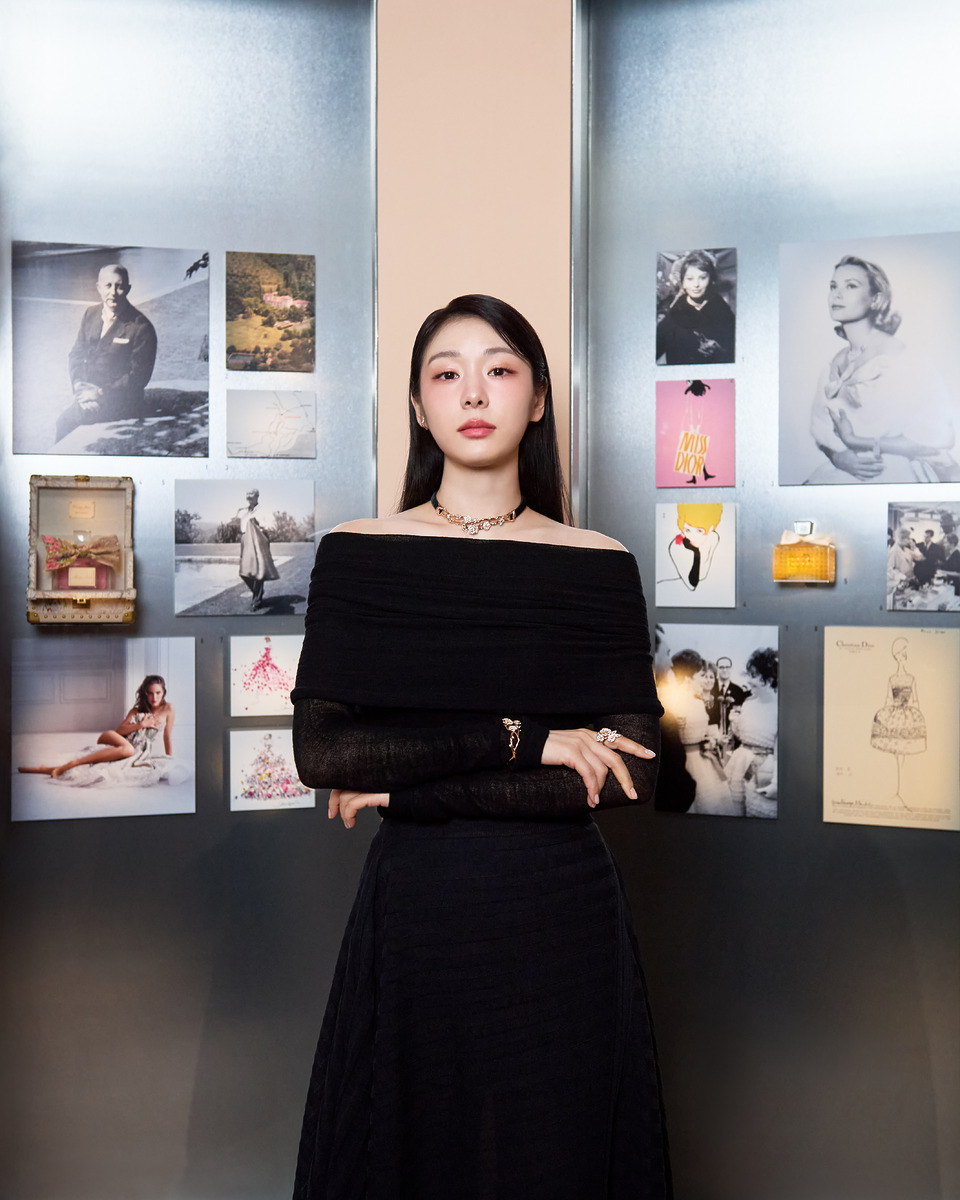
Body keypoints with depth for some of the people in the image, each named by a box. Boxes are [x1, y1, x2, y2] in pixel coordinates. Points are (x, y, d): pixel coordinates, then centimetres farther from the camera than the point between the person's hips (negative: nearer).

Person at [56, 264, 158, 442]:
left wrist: (101, 393, -15)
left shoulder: (142, 328, -11)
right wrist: (79, 385, -4)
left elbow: (139, 377, -11)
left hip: (121, 401, -5)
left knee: (66, 420, -25)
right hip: (89, 392, 5)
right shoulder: (90, 314, 9)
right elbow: (76, 354, 15)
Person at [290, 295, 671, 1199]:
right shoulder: (357, 555, -1)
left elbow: (629, 772, -10)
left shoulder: (598, 565, -1)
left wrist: (406, 783, -13)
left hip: (561, 912, 0)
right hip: (413, 909, 0)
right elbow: (320, 752, -11)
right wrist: (522, 737, -17)